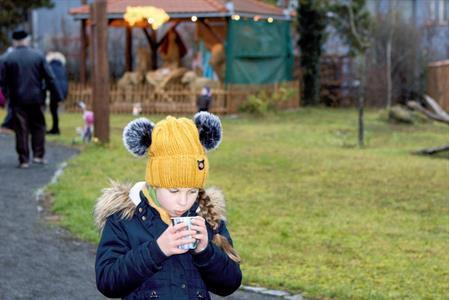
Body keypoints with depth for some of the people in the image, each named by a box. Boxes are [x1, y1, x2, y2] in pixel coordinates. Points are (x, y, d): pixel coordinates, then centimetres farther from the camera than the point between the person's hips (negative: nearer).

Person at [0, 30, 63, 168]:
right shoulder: (38, 56, -1)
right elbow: (50, 78, -1)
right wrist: (57, 95, 5)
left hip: (18, 100, -1)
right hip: (36, 99, 1)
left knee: (21, 130, 3)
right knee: (38, 127, 13)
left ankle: (24, 160, 3)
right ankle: (38, 155, 7)